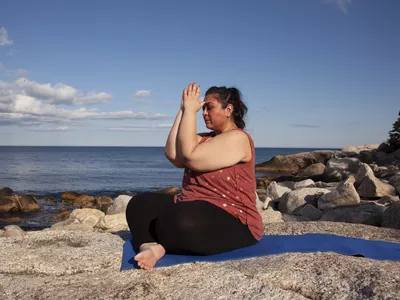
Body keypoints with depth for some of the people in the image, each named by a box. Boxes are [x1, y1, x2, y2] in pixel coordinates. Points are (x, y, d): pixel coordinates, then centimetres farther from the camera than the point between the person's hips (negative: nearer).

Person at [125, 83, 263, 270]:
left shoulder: (237, 138, -10)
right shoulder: (205, 139, 16)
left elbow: (191, 157, -21)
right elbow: (173, 155, -1)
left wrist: (190, 110, -13)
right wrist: (183, 111, 0)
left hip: (232, 222, -9)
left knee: (179, 222, -38)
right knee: (140, 203, -3)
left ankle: (157, 246, -7)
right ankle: (150, 246, -30)